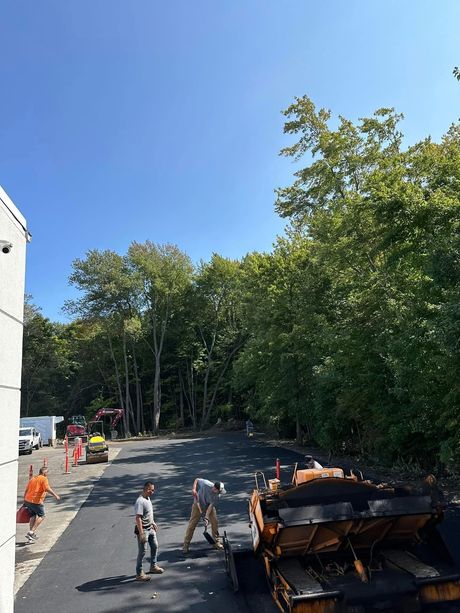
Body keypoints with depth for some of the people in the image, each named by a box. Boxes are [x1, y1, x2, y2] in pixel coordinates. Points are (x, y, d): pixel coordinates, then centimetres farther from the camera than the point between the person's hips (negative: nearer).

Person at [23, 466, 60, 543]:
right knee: (41, 516, 8)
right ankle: (31, 532, 0)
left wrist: (25, 501, 25)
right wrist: (56, 495, -17)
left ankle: (32, 534, 21)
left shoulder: (32, 479, 16)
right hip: (36, 501, -8)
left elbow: (26, 490, 18)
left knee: (33, 516, 20)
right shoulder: (44, 479, -7)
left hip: (28, 500, 8)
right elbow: (47, 489, -20)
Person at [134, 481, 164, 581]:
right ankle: (139, 574, 15)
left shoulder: (147, 498, 3)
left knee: (155, 546, 20)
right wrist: (141, 534, -29)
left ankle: (153, 566, 37)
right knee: (142, 552, 2)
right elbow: (138, 518, -29)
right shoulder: (140, 501, -27)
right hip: (143, 530, -9)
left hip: (150, 528, 9)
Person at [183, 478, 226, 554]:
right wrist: (194, 489, -31)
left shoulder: (217, 496, -26)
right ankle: (186, 545, 7)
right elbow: (197, 479, -18)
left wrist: (206, 517, -33)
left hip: (209, 506, 2)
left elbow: (211, 506, -25)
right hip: (198, 504, -2)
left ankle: (217, 542, 14)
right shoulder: (205, 484, -36)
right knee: (192, 524, -3)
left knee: (215, 522, -4)